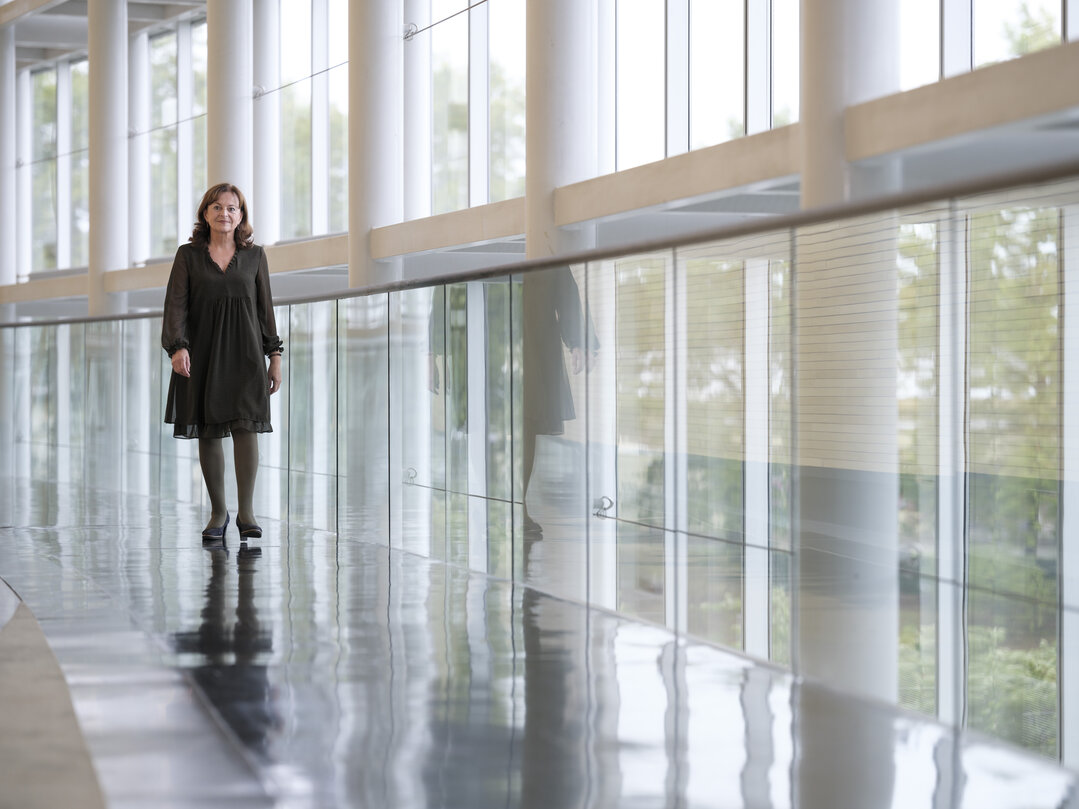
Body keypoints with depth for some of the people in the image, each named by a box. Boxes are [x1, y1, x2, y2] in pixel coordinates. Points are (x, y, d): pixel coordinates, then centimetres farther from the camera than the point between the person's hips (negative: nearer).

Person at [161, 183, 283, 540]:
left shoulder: (254, 255, 8)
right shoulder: (188, 255, 4)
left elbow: (265, 306, 10)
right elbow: (176, 304, -3)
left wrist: (275, 356, 5)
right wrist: (177, 346, -19)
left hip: (244, 350, 0)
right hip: (203, 350, 0)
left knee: (246, 425, -13)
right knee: (208, 432, 3)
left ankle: (246, 511, -8)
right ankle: (218, 512, 14)